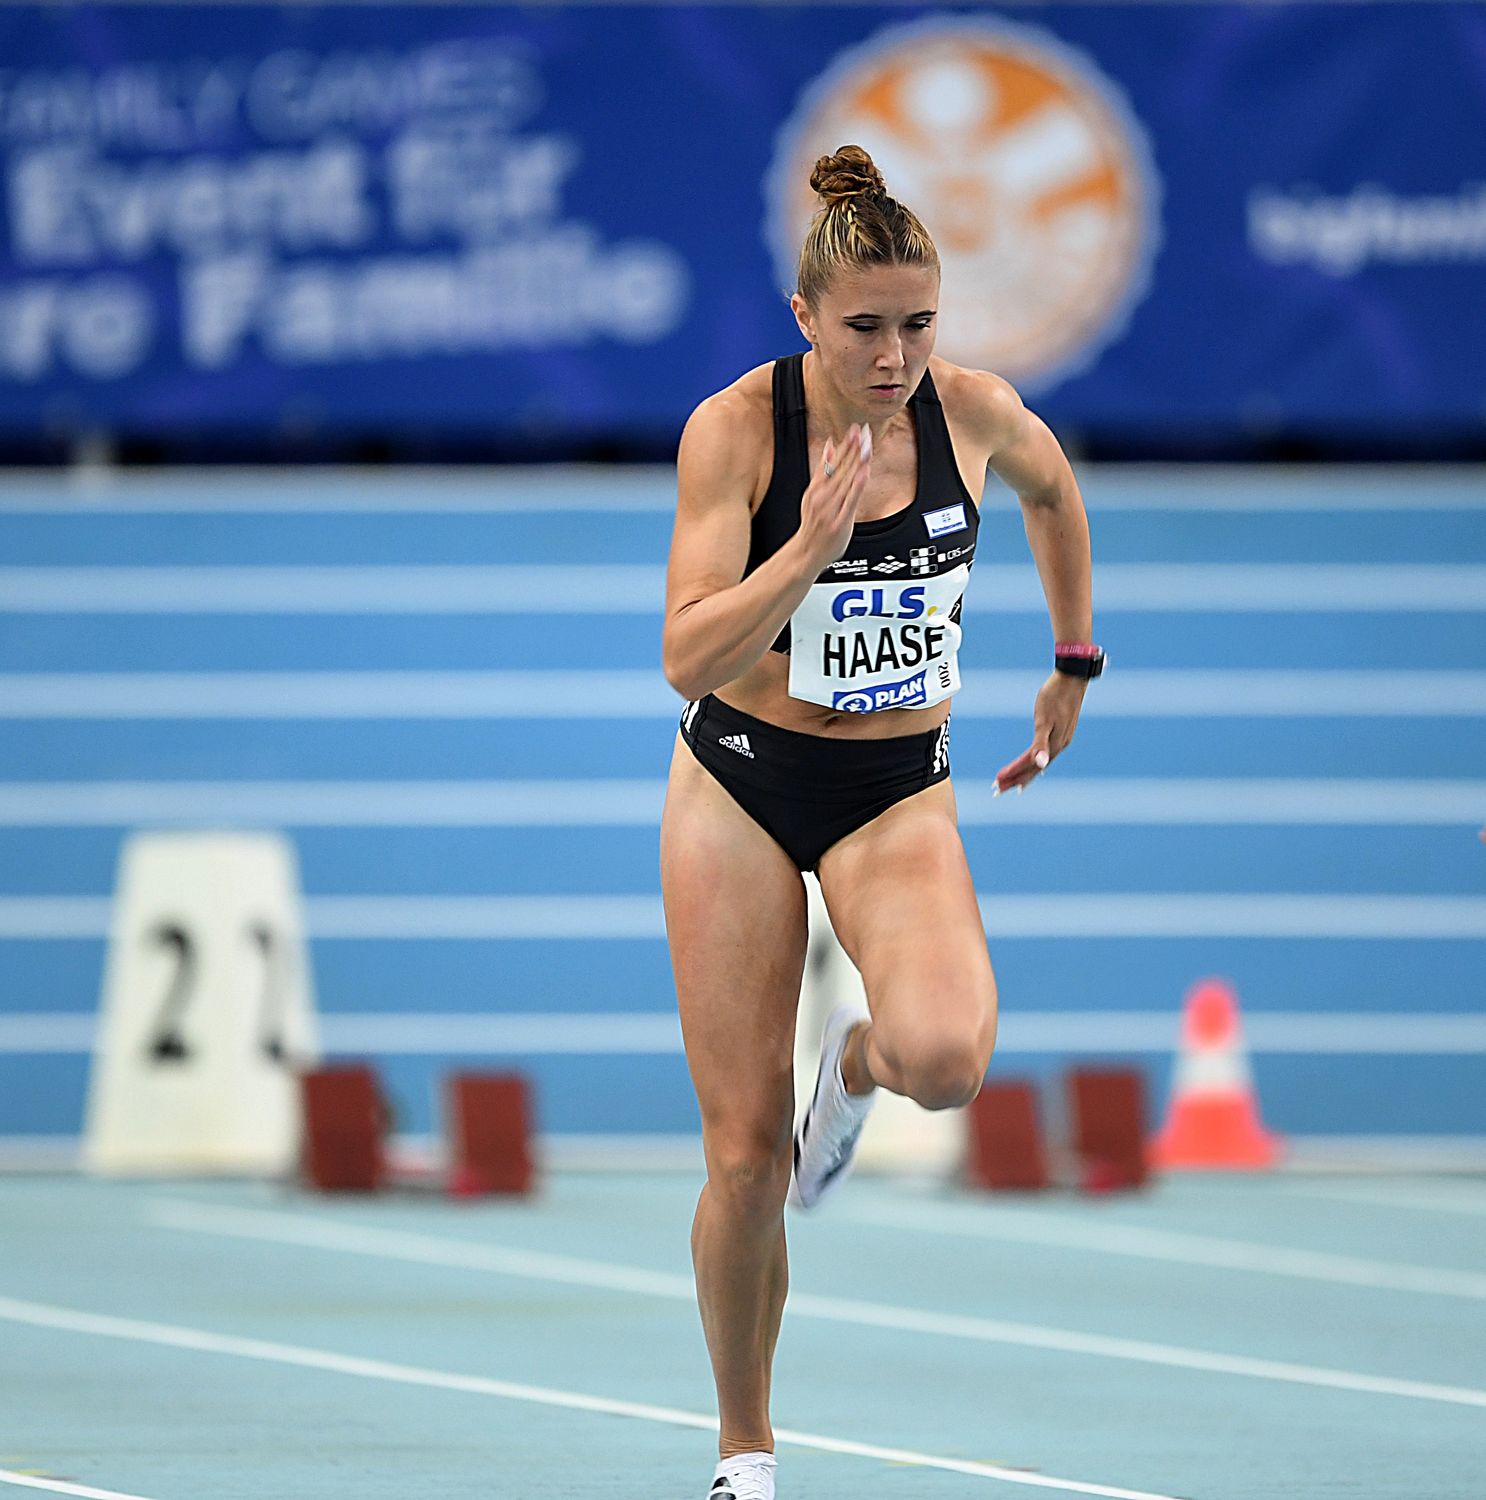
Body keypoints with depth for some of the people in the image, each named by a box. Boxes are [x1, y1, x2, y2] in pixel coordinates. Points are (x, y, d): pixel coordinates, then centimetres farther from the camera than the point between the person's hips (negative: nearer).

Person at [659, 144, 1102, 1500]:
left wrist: (1075, 665, 21)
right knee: (745, 1157, -3)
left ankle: (858, 1060, 10)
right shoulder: (736, 427, -16)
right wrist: (811, 548, -34)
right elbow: (688, 659, -22)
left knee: (949, 1057, -29)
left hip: (899, 789, 1)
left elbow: (1052, 488, 17)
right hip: (743, 779, -1)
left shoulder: (974, 410, -9)